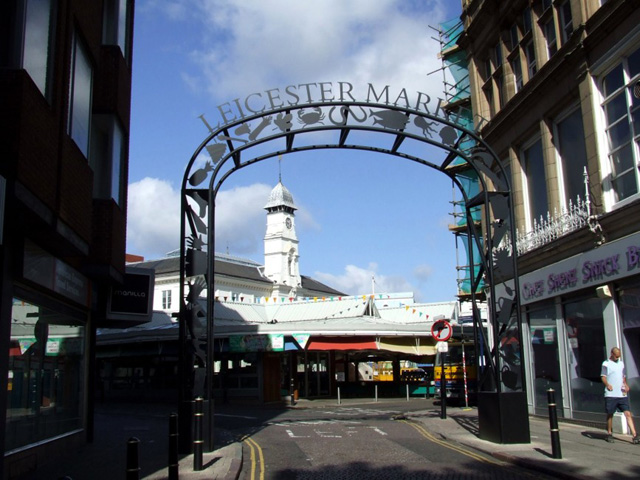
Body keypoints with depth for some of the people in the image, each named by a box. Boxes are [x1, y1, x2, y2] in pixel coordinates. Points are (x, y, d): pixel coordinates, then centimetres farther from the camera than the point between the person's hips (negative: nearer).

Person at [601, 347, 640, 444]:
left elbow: (623, 376, 23)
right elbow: (603, 376, -7)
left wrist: (625, 385, 4)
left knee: (628, 413, -4)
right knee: (610, 414, 6)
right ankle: (609, 434, 20)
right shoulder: (606, 364, -1)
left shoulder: (621, 363, 15)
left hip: (622, 394, 4)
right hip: (610, 395, -4)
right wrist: (607, 384, -26)